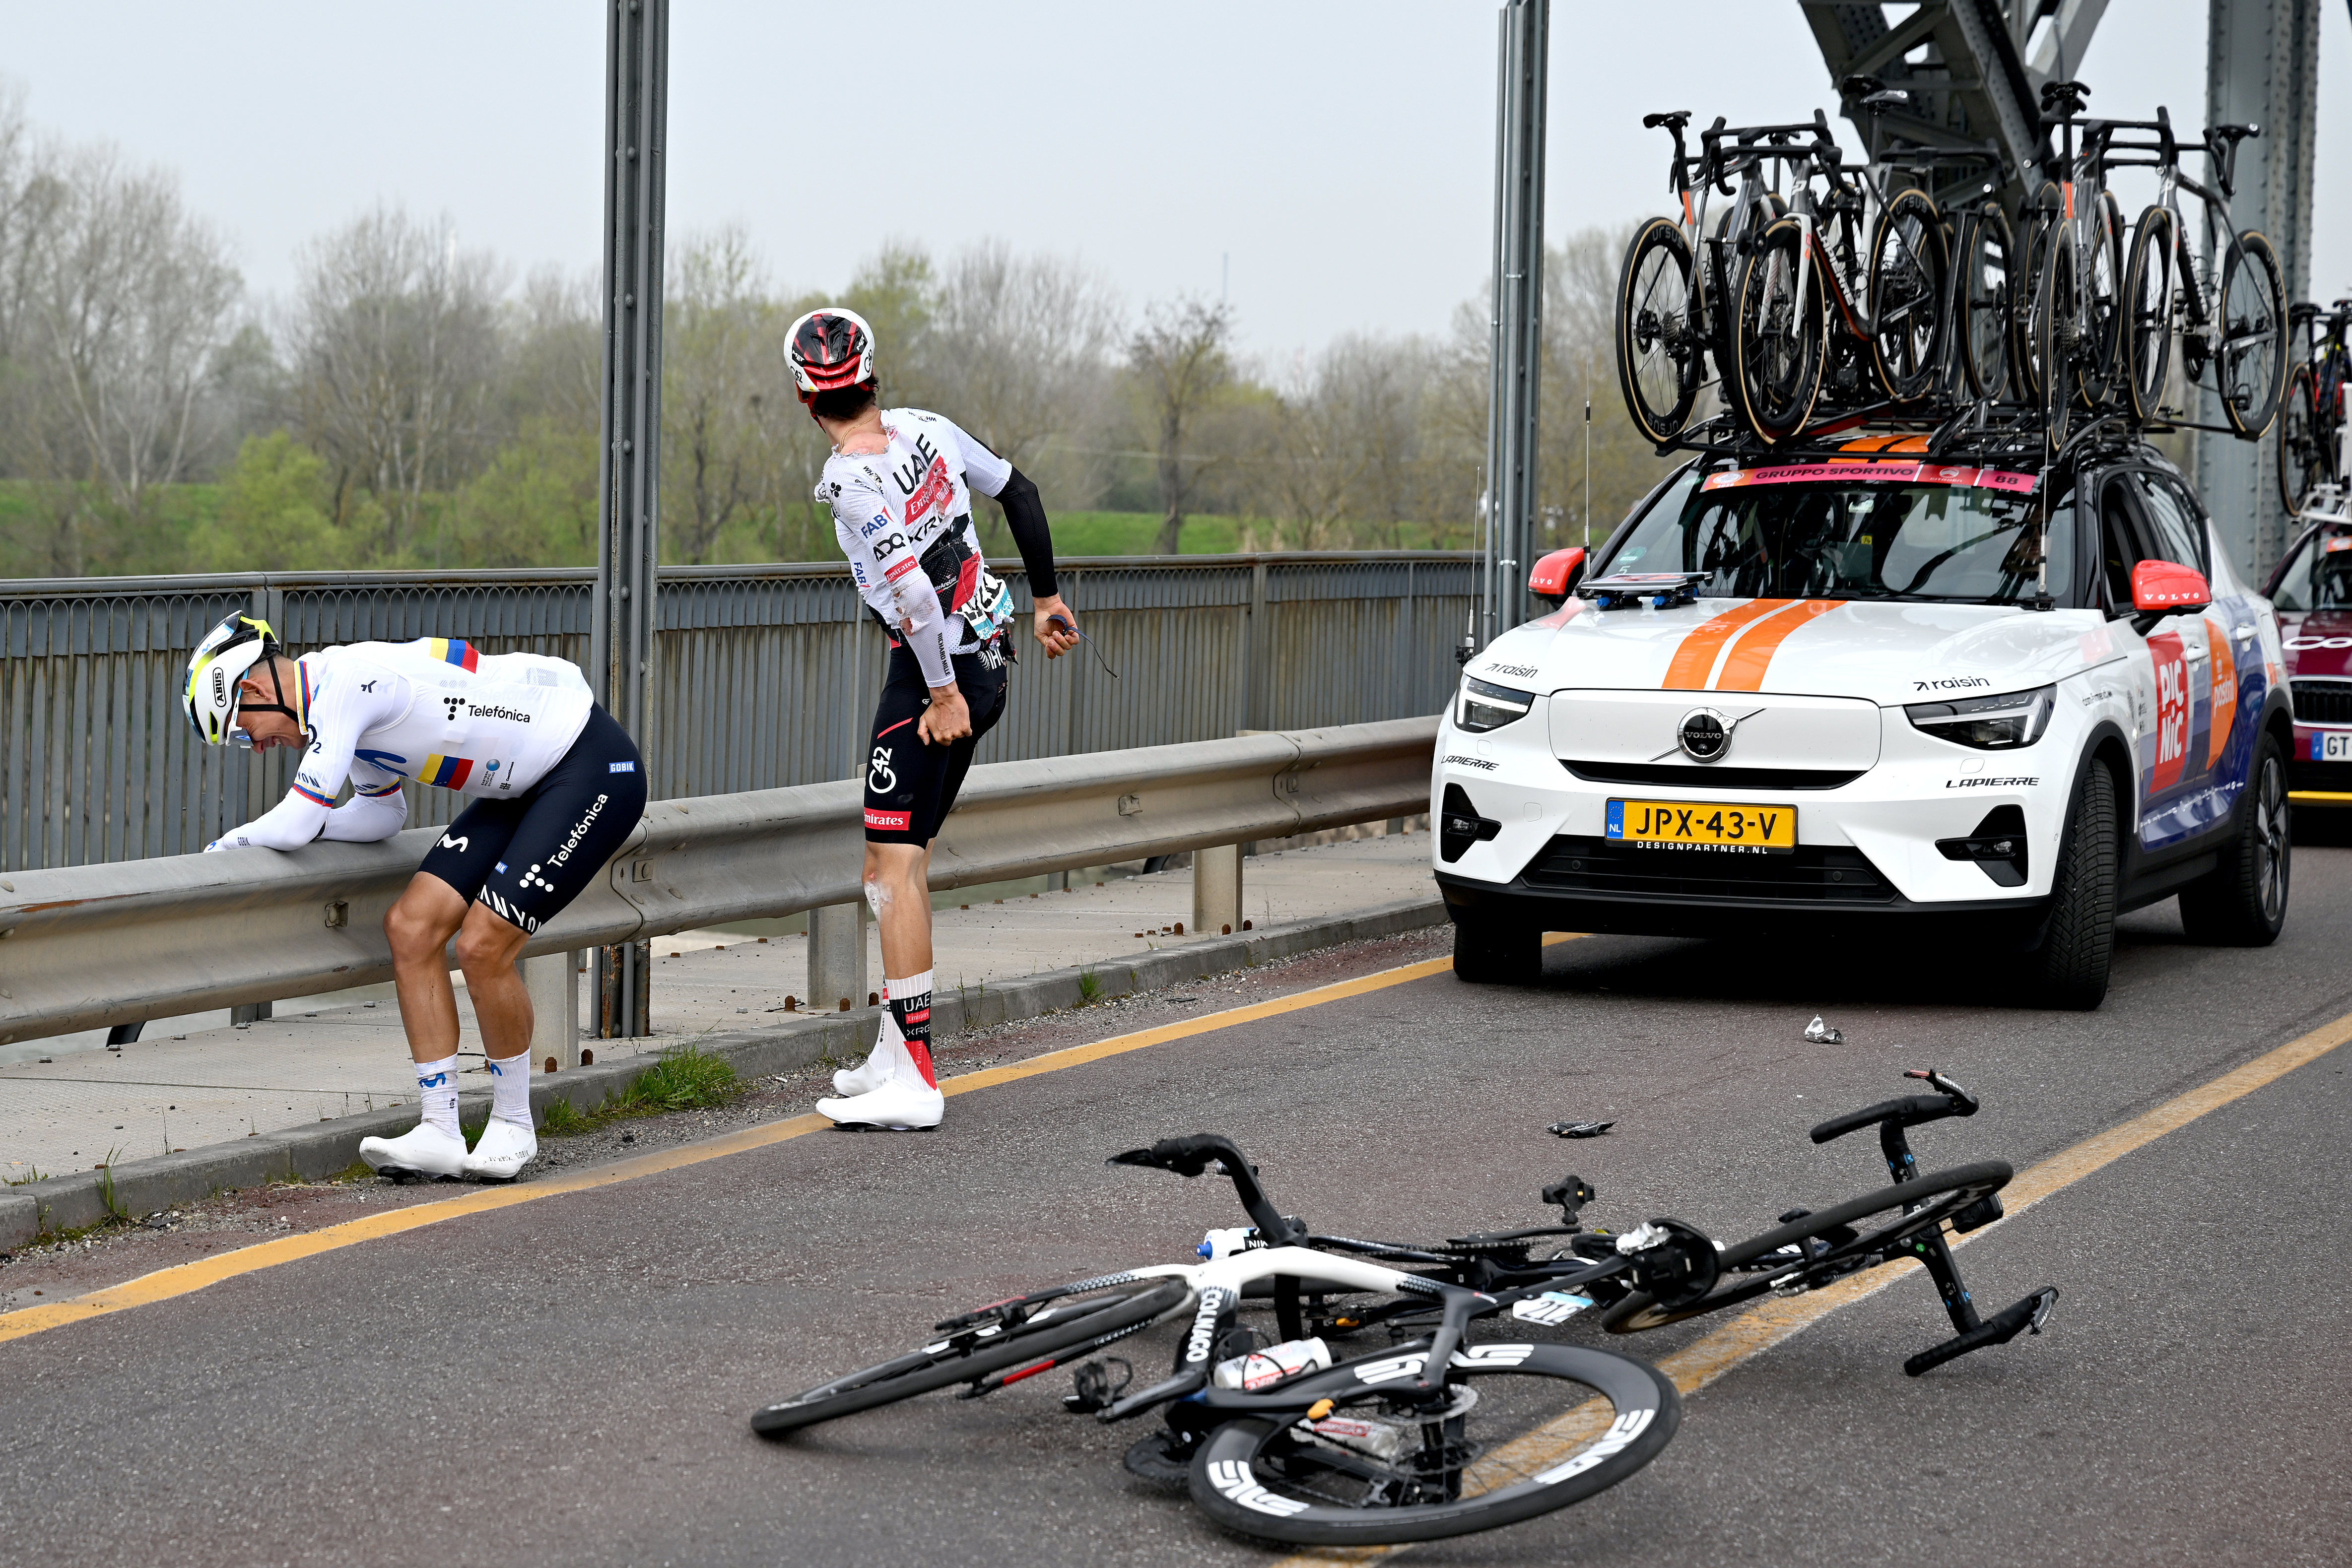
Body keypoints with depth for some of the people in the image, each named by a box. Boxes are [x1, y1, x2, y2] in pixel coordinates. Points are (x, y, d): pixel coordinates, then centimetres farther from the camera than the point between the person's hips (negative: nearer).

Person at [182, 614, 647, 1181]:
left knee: (481, 946, -17)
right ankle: (440, 1134, 1)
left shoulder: (344, 683, -23)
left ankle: (513, 1127, 5)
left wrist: (228, 842, -5)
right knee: (411, 926, -2)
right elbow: (383, 815, 20)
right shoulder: (343, 696, 8)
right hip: (527, 782, 10)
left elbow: (298, 824, -24)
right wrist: (289, 825, 5)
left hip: (596, 767, -10)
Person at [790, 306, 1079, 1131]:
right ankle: (897, 1049, 21)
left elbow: (915, 589, -26)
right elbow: (1019, 492, 13)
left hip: (934, 667, -9)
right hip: (988, 653, 9)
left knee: (895, 865, -10)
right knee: (896, 860, 16)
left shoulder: (848, 481, -19)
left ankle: (913, 1082, -14)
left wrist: (944, 693, -18)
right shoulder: (926, 428, 3)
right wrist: (1047, 599, 23)